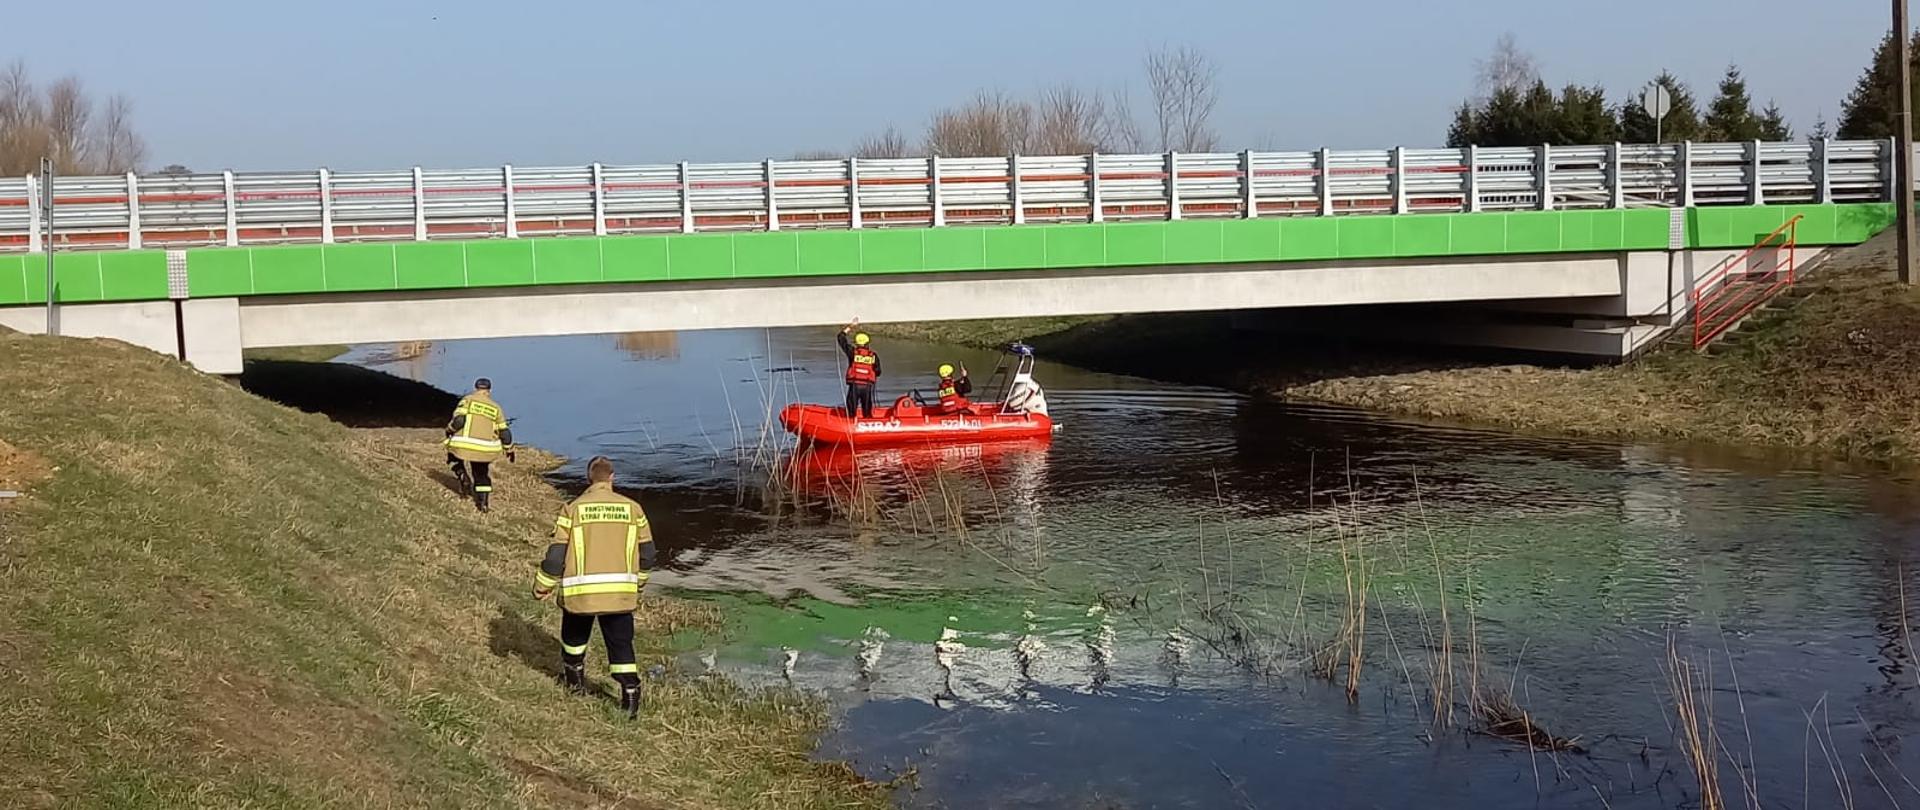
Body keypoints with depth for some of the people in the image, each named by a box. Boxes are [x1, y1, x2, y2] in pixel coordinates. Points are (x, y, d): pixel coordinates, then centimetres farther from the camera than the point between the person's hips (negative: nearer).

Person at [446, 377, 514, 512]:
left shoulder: (467, 400, 2)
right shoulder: (495, 408, 12)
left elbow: (459, 420, -12)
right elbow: (504, 432, 13)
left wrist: (449, 430, 7)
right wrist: (509, 449, 25)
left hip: (463, 445, -3)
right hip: (484, 448, 3)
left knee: (453, 457, 28)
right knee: (482, 473, 21)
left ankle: (463, 478, 7)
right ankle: (482, 502, 13)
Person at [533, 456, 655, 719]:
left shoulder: (574, 509, -3)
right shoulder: (632, 508, 4)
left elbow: (556, 554, -4)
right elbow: (646, 553, 10)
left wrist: (543, 585, 10)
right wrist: (638, 581, 28)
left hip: (580, 590, -1)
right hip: (620, 592, 1)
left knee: (574, 635, 25)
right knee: (621, 643, 6)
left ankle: (574, 677, 41)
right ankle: (630, 689, -8)